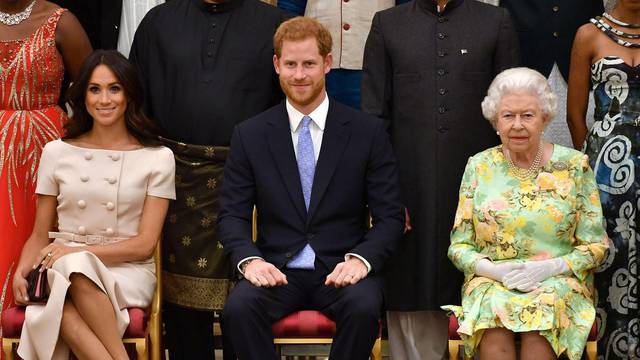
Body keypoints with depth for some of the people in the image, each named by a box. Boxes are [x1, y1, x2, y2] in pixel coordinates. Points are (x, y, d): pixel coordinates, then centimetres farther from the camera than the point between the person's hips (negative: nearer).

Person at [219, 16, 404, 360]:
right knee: (238, 307, -31)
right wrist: (249, 259, -15)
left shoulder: (368, 132, 4)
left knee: (363, 307, -34)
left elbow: (390, 215, 3)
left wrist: (361, 259, -16)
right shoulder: (249, 135, 7)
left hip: (342, 269, 0)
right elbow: (232, 214, 5)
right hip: (276, 269, 1)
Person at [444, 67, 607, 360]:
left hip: (559, 281, -1)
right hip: (491, 281, 1)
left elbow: (595, 246, 4)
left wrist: (549, 267, -13)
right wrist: (495, 270, -12)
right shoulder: (479, 167, 7)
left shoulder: (574, 166, 3)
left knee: (545, 307, -34)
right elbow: (459, 245, 8)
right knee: (493, 308, -33)